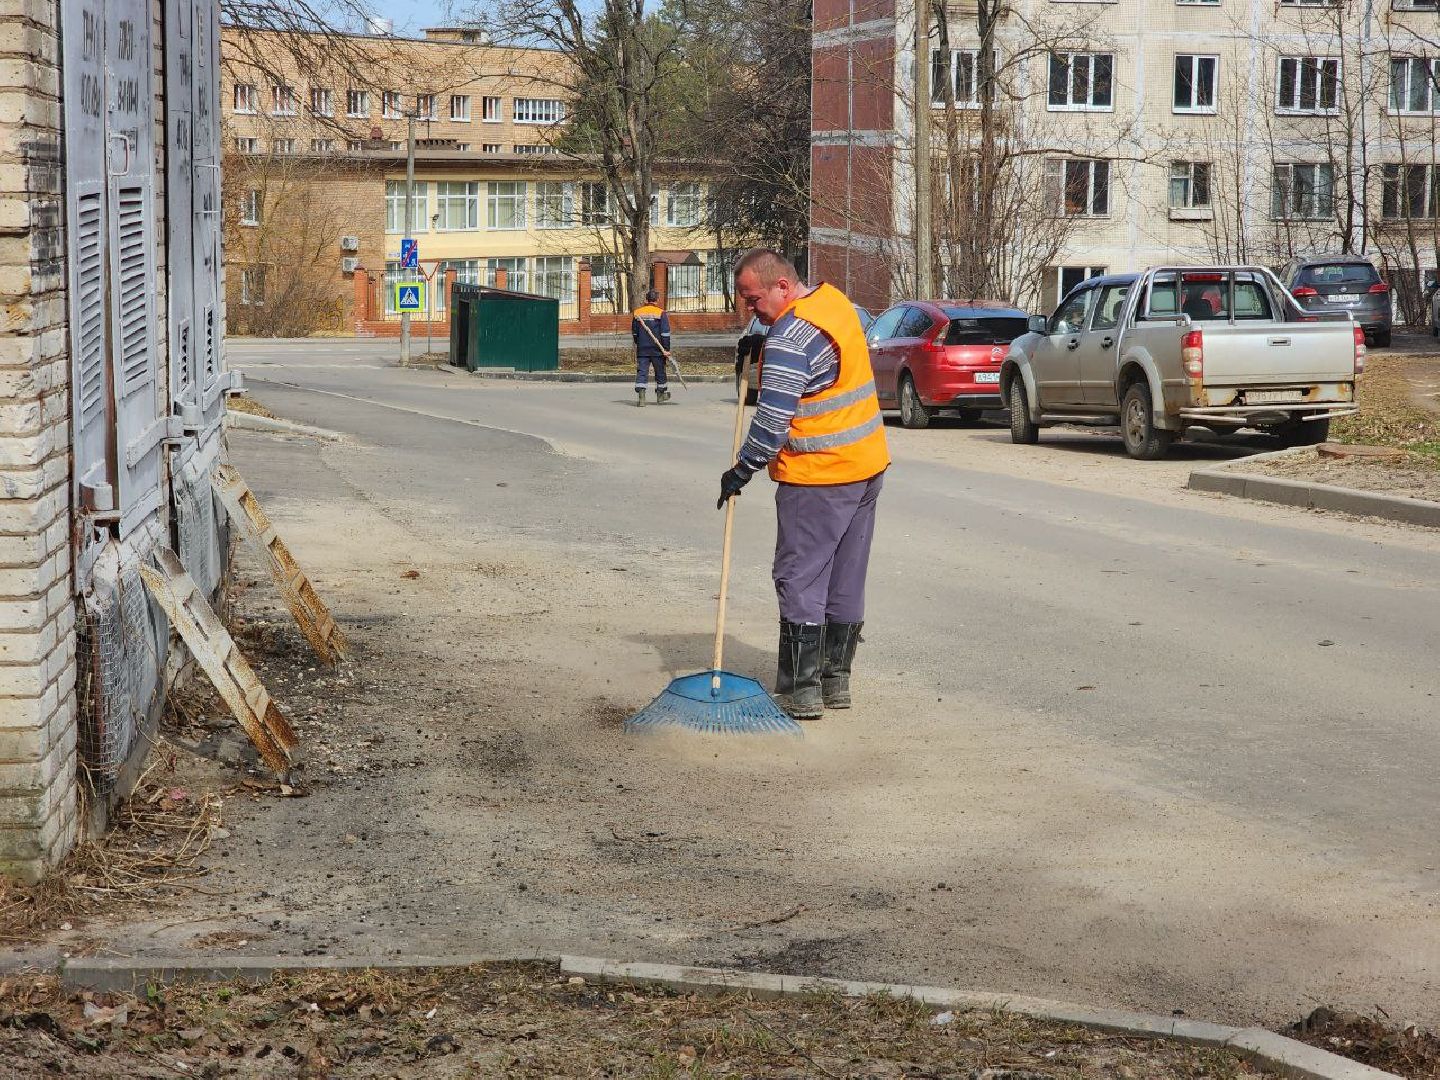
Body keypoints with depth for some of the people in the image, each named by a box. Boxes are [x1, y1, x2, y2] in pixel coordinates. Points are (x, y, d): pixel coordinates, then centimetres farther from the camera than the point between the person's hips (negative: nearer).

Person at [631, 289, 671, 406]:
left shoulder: (637, 312, 5)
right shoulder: (661, 313, -6)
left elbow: (634, 332, 13)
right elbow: (665, 333, -11)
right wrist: (666, 349, -8)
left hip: (642, 349, 2)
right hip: (657, 349, -2)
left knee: (642, 371, 0)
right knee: (660, 371, 14)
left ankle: (640, 395, -16)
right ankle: (661, 395, 27)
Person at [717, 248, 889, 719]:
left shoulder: (789, 340, -21)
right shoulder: (834, 298, 7)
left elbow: (772, 421, -22)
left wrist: (742, 471, -9)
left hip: (818, 477, -9)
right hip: (867, 466, 9)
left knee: (800, 581, -2)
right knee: (846, 580, 13)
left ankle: (801, 689, -1)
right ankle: (836, 680, 21)